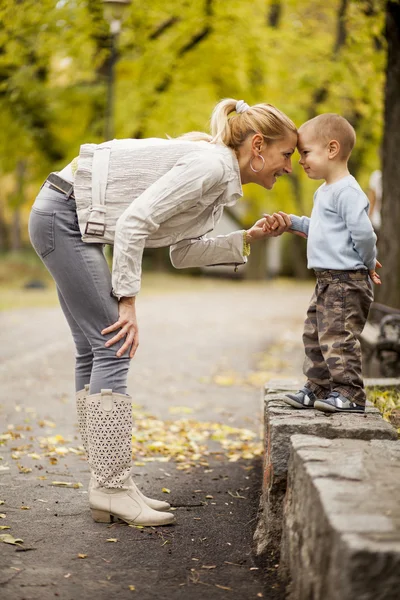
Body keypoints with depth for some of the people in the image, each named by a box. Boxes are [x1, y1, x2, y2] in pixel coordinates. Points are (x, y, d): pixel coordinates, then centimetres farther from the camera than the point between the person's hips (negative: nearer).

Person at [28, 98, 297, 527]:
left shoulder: (221, 176, 12)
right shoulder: (212, 165, -18)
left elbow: (183, 253, 12)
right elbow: (133, 221, -23)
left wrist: (248, 238, 4)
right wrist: (127, 301, -19)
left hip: (66, 220, 10)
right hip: (62, 214, -10)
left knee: (94, 351, 7)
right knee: (113, 348, -11)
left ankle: (107, 487, 11)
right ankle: (112, 487, -7)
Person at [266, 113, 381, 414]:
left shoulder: (347, 191, -18)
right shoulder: (324, 192, 16)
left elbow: (364, 233, -22)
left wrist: (368, 263, -7)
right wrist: (293, 222, 19)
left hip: (347, 282, -11)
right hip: (328, 281, 11)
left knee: (337, 336, -11)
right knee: (314, 334, 15)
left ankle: (350, 394, -4)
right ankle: (319, 388, 25)